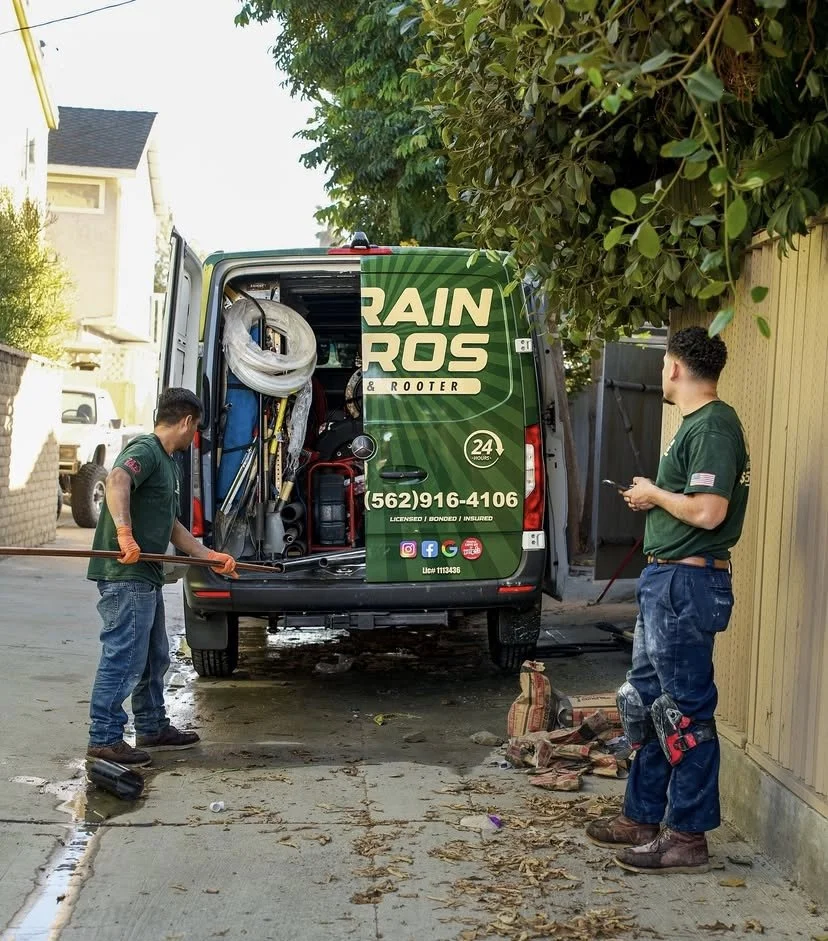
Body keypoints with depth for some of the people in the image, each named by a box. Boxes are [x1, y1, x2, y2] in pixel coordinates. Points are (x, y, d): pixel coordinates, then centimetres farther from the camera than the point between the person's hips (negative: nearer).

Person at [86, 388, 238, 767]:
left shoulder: (168, 462, 21)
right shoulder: (144, 450, -10)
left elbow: (171, 526, 27)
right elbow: (117, 481, -32)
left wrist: (210, 556, 25)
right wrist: (124, 534, -44)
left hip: (146, 577, 11)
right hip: (125, 576, -11)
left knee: (153, 657, 19)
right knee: (124, 658, -7)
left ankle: (153, 728, 31)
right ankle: (104, 739, 0)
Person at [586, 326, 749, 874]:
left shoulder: (712, 427, -17)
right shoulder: (698, 424, 15)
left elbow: (708, 511, -26)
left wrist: (655, 493, -12)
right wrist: (655, 500, 10)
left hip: (686, 583, -11)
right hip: (668, 579, 11)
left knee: (685, 710, -3)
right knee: (647, 700, 17)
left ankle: (688, 838, 5)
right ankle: (643, 817, 27)